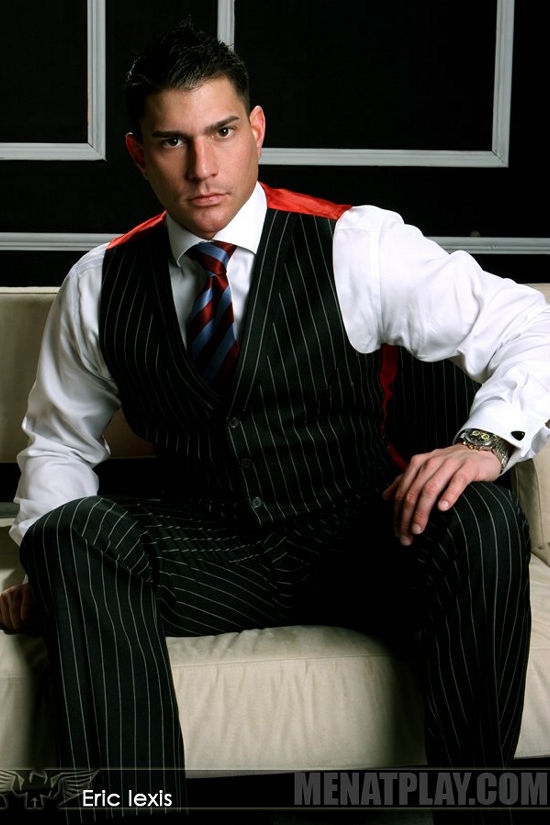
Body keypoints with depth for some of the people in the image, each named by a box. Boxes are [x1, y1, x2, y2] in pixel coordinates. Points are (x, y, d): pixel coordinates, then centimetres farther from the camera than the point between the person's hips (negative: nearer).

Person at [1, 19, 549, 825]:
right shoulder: (99, 285, 5)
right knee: (76, 533, -28)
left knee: (481, 520, -32)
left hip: (358, 544, -1)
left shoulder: (357, 245, -5)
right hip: (206, 558, 2)